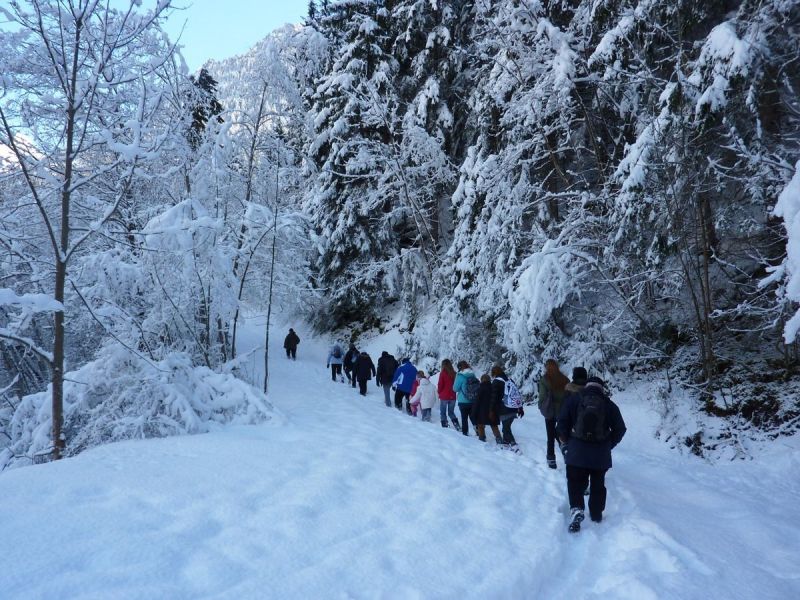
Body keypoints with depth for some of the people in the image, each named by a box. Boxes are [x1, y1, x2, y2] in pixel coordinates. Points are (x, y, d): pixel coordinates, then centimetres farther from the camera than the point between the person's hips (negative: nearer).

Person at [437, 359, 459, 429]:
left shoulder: (443, 373, -13)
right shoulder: (454, 373, -2)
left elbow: (440, 385, -9)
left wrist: (439, 392, 9)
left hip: (444, 396, -4)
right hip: (452, 396, 4)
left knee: (443, 412, 10)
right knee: (451, 412, 17)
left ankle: (444, 425, 6)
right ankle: (456, 424, 1)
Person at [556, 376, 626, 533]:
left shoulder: (573, 399, 0)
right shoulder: (609, 404, 4)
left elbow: (561, 423, -4)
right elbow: (620, 429, 3)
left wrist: (565, 443, 8)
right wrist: (608, 445, 14)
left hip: (576, 451, -1)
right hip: (601, 454, 2)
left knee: (575, 483, 8)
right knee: (598, 485, 18)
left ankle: (576, 509, -13)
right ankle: (597, 515, 27)